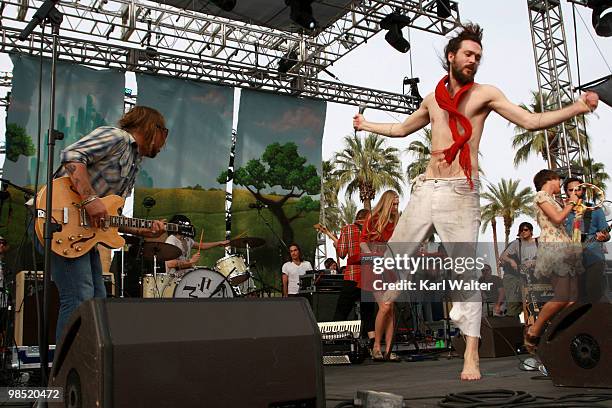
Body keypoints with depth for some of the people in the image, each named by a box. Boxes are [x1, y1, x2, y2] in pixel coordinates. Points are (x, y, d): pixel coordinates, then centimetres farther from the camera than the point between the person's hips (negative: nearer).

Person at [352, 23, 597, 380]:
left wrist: (577, 108, -15)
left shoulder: (485, 94, 5)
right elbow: (402, 129, 34)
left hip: (460, 192, -5)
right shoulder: (433, 99, 18)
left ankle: (472, 354, -2)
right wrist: (366, 125, 45)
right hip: (425, 189, 5)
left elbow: (532, 120, -2)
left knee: (465, 270, -7)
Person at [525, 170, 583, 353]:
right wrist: (571, 203, 4)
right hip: (553, 248, -9)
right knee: (562, 298, -17)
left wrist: (569, 205, 28)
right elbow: (557, 218, -11)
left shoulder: (552, 199, 28)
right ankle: (533, 331, -3)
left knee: (572, 300, -3)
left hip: (566, 250, 9)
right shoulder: (541, 195, 1)